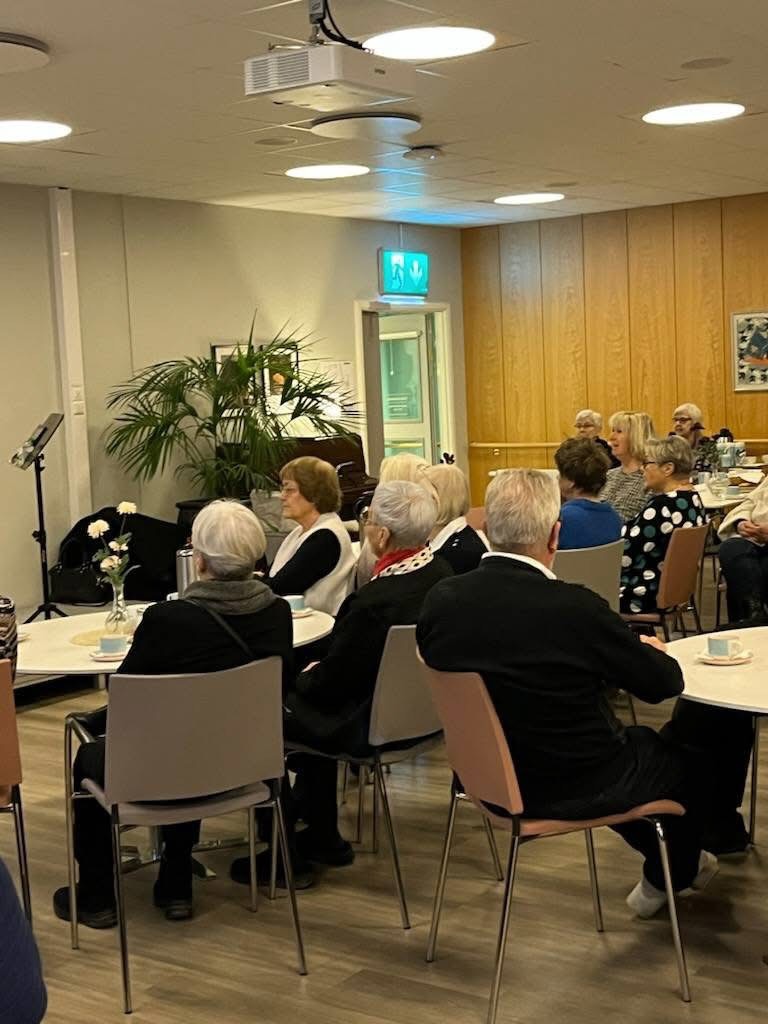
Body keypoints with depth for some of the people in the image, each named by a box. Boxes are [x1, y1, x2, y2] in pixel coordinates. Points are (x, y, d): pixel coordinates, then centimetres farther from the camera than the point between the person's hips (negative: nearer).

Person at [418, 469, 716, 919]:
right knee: (682, 751, 24)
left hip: (489, 777, 6)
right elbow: (666, 682, -13)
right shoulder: (575, 607, -28)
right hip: (576, 789, -5)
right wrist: (652, 650, 11)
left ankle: (677, 863, 47)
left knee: (640, 742, 30)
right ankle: (669, 877, 45)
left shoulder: (440, 600, -13)